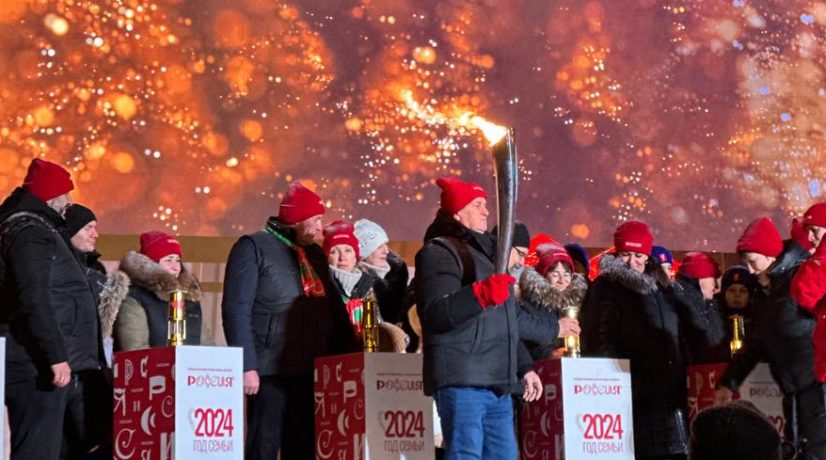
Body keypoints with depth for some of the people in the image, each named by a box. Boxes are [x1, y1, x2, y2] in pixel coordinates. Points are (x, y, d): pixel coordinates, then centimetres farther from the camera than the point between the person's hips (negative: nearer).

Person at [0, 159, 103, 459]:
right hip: (37, 367, -11)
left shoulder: (36, 229, 22)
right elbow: (35, 301, -22)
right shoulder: (30, 233, -12)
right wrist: (56, 357, -24)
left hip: (45, 364, 11)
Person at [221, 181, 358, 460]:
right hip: (271, 372, -7)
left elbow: (334, 310, 20)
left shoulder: (314, 254, 18)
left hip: (311, 372, 7)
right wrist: (247, 366, -17)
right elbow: (237, 311, -10)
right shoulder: (254, 248, -3)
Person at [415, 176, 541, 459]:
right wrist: (481, 294, -30)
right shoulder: (439, 253, -4)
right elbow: (437, 314, -19)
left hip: (498, 383, 9)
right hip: (462, 382, -9)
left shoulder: (488, 251, 25)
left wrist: (524, 367, 28)